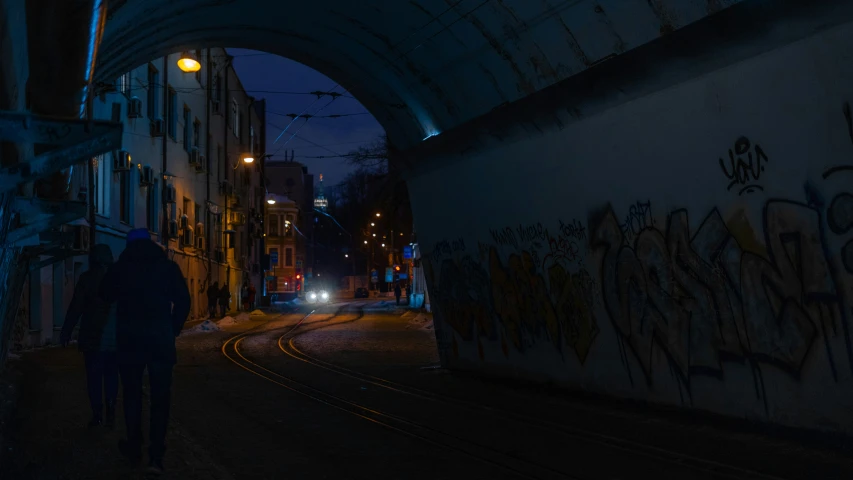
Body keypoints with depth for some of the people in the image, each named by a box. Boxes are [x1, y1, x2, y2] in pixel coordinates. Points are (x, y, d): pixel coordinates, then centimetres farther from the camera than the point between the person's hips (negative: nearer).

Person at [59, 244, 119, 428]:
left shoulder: (87, 278, -6)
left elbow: (75, 308, -7)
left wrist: (66, 333, -2)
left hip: (92, 337, -3)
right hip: (115, 338, 3)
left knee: (94, 376, 5)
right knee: (111, 375, 11)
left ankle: (97, 414, 0)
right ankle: (110, 413, 4)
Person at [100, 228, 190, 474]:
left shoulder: (119, 268, 3)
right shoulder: (168, 266, 0)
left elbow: (106, 295, 18)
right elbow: (183, 301, -3)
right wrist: (173, 330, 7)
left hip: (129, 339, 1)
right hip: (161, 338, -1)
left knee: (132, 393, 15)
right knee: (160, 396, 2)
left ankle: (134, 448, 20)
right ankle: (156, 455, -7)